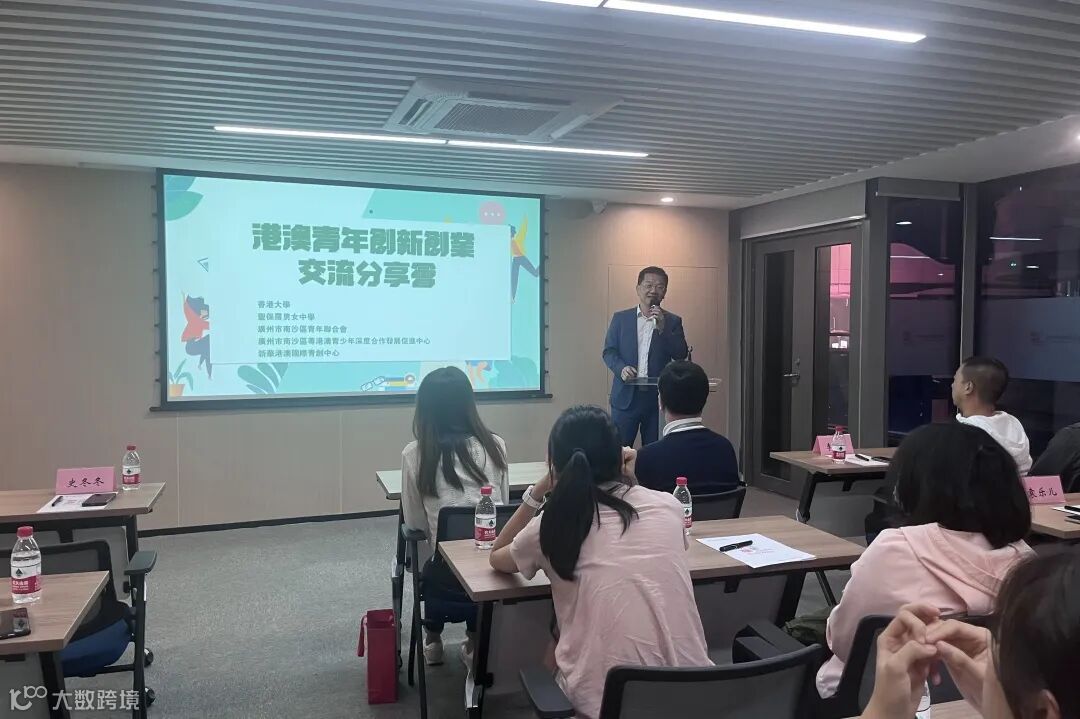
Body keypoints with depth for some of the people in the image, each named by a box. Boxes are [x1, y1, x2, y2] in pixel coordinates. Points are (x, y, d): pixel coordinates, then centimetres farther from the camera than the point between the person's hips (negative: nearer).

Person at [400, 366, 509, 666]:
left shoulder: (414, 454, -4)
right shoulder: (495, 445, 3)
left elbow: (416, 524, 2)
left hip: (447, 575, -1)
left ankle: (433, 639, 39)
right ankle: (475, 640, 34)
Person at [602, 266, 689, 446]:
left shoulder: (672, 321, 7)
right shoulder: (620, 318, 8)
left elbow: (681, 355, -3)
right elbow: (609, 351, 5)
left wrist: (662, 328, -15)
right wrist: (621, 368, -15)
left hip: (658, 397, 0)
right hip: (626, 396, 0)